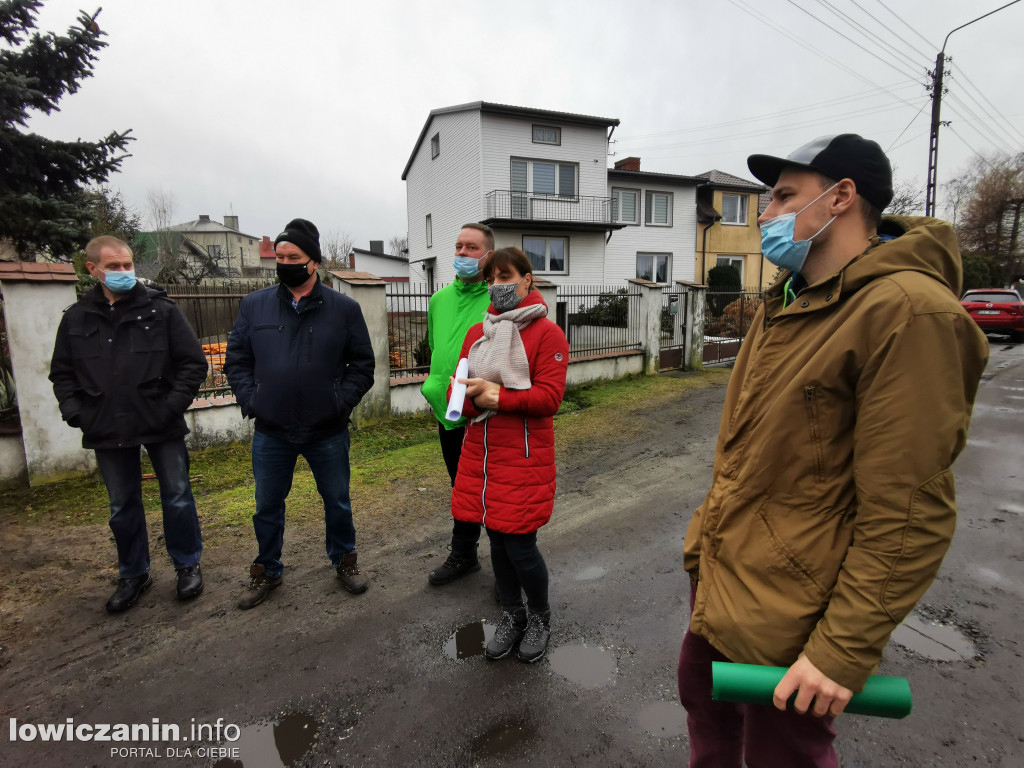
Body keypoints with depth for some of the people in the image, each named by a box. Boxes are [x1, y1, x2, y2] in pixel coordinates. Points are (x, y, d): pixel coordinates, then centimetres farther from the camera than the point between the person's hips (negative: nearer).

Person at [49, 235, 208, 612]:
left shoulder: (161, 310, -4)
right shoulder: (76, 318, 5)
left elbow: (193, 362, -4)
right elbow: (61, 373, 14)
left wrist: (173, 406, -13)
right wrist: (75, 412, -1)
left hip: (162, 426, -3)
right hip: (108, 432, 3)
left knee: (177, 498, 7)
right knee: (122, 507, 15)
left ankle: (187, 564, 26)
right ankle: (133, 574, 33)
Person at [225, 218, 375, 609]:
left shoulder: (344, 309, -4)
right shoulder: (255, 305, 1)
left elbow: (363, 364, 0)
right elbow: (236, 359, 8)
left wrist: (341, 401, -9)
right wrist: (250, 400, -3)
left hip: (328, 431, -1)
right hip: (270, 433, 2)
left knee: (338, 502, 15)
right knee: (267, 506, 16)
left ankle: (344, 560, 38)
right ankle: (267, 570, 38)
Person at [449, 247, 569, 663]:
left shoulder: (547, 333, -7)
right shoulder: (476, 332, 10)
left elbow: (549, 397, -15)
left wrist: (498, 396, -20)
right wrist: (474, 397, -14)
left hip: (524, 458, -5)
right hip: (480, 454, 6)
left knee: (520, 546, 2)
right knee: (497, 540, 16)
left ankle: (539, 617, 32)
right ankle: (511, 615, 39)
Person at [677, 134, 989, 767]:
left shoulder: (907, 312, -22)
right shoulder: (785, 303, 7)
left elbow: (909, 513, -24)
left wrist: (845, 651, -20)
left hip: (786, 619, -8)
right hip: (718, 576, 8)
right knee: (705, 712, 28)